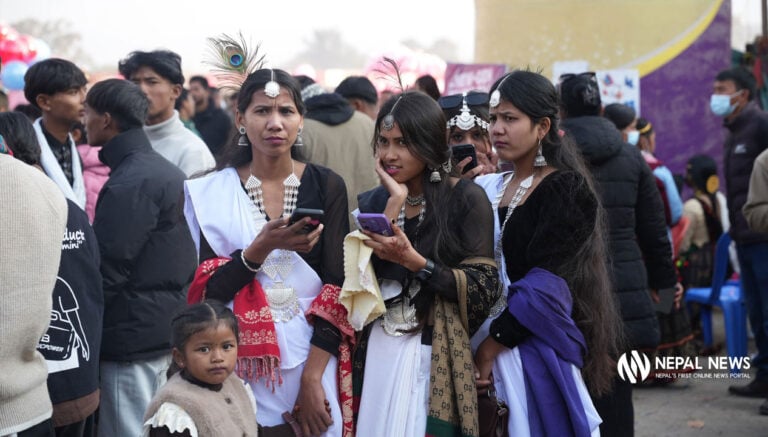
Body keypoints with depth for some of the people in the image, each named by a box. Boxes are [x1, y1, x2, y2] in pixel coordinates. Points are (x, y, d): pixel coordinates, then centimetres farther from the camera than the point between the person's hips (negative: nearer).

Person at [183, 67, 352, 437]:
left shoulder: (326, 186, 0)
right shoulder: (212, 192, -2)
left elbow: (336, 286, -5)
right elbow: (209, 291, -7)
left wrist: (312, 379, -13)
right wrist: (263, 247, -22)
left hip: (311, 355, 1)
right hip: (242, 363, 0)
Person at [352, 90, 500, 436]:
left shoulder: (465, 199, -6)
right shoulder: (372, 203, 8)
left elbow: (484, 290, -11)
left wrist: (413, 261, -22)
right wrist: (394, 204, -9)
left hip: (434, 357, -4)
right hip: (376, 353, 4)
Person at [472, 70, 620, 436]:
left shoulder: (567, 190, -8)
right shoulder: (486, 188, 11)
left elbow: (543, 287, -16)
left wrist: (489, 347, -16)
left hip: (535, 348, -6)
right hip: (484, 341, 6)